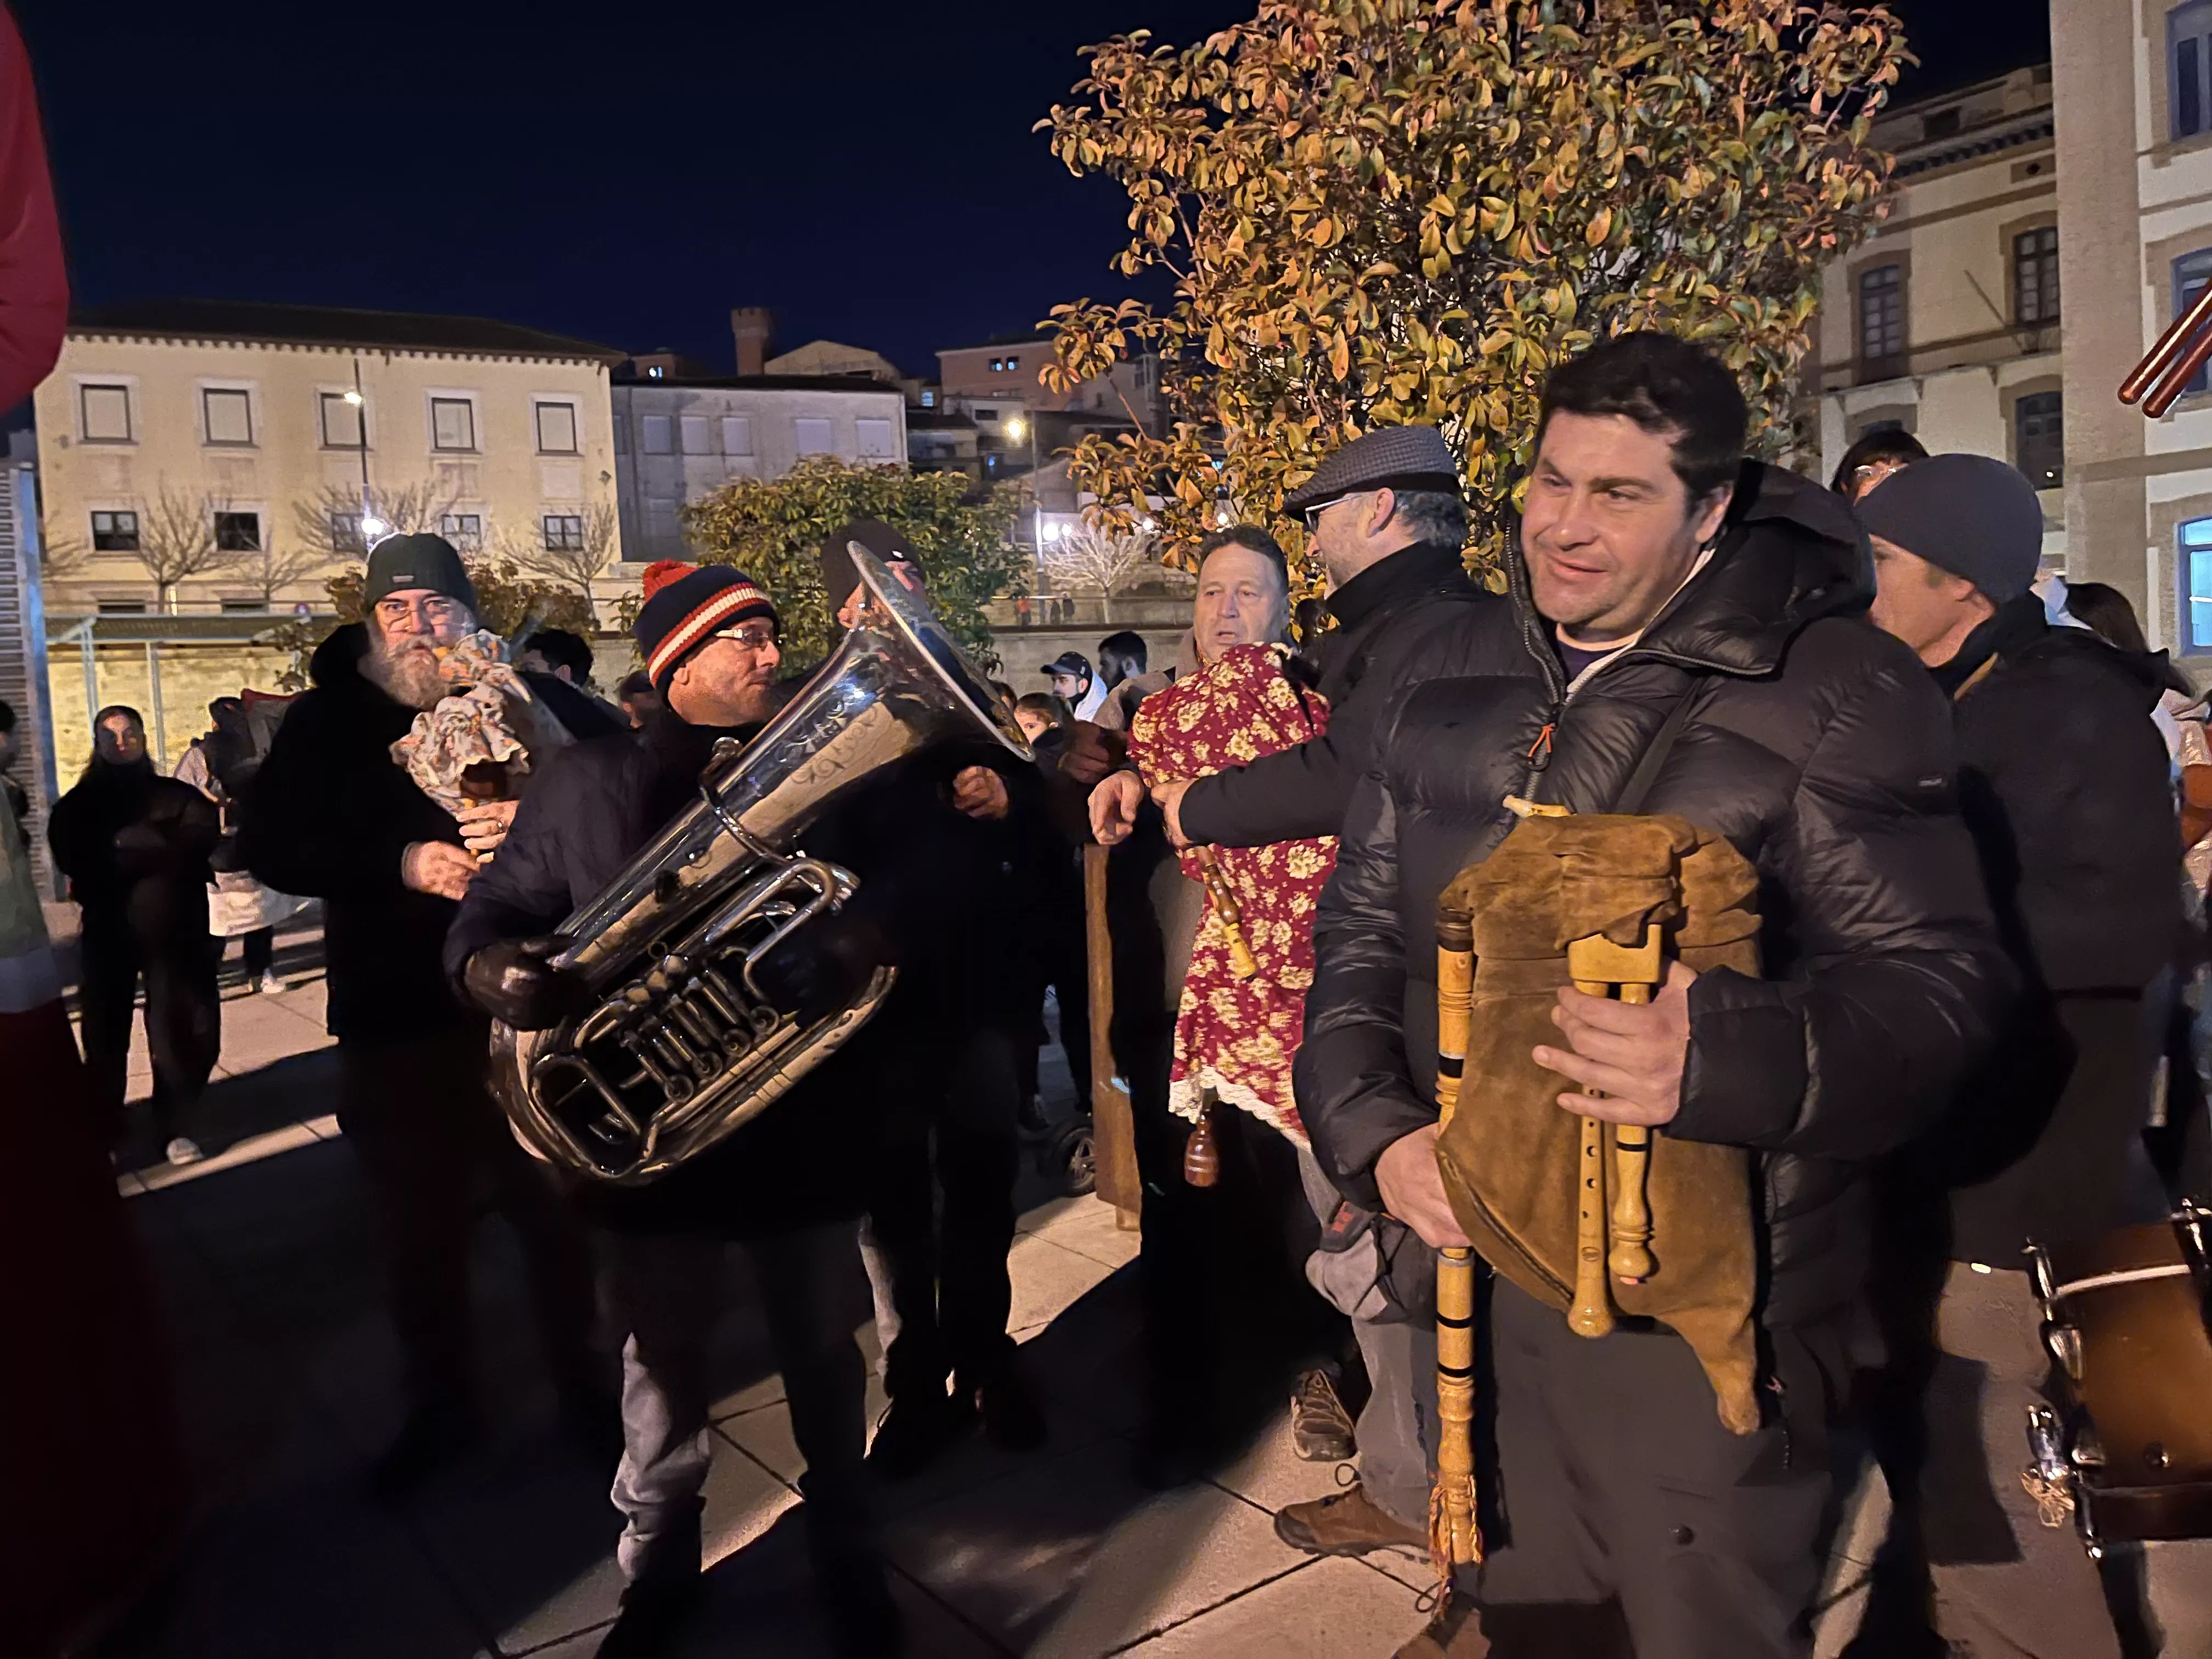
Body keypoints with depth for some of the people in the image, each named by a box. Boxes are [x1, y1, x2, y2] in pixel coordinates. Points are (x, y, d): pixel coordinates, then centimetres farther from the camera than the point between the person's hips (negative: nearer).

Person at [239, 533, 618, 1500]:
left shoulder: (532, 698, 1)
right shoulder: (325, 722, 4)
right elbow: (268, 844, -5)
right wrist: (399, 861, -19)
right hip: (396, 1019, 1)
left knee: (558, 1209, 11)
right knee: (420, 1228, 14)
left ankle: (583, 1388, 32)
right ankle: (441, 1411, 34)